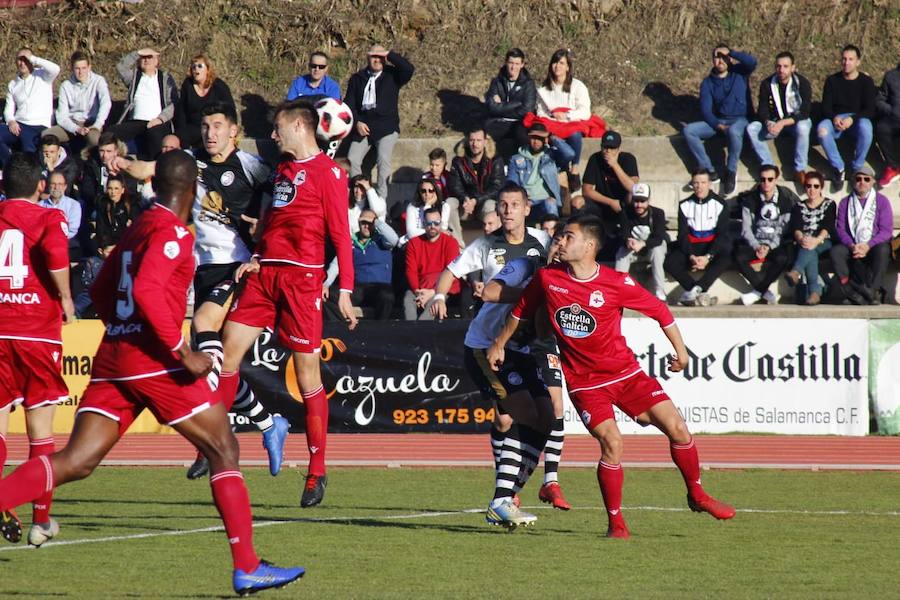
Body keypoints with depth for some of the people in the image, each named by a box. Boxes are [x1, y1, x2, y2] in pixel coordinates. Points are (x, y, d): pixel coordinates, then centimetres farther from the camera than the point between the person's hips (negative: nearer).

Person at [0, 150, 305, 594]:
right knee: (223, 450, 4)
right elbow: (146, 291, -23)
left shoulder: (138, 229, 18)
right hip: (154, 361, -8)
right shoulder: (172, 232, -9)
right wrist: (182, 352, -20)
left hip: (112, 358, 8)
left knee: (75, 462, 0)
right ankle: (247, 568, 2)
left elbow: (101, 292, 26)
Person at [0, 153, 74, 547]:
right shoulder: (48, 218, -1)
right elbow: (55, 252, -22)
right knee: (41, 431, 8)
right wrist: (65, 298, -8)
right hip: (37, 331, -2)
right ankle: (41, 520, 10)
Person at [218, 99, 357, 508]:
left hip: (301, 278, -7)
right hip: (265, 274, 7)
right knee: (229, 348, -1)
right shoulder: (282, 168, 19)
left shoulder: (327, 171, -5)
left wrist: (345, 290, -12)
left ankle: (317, 472, 0)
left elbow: (340, 233, -8)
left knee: (306, 371, -5)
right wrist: (255, 259, 10)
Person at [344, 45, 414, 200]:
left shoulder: (392, 75, 7)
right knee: (352, 160, -13)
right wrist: (357, 122, -5)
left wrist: (390, 55, -9)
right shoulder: (357, 78, 14)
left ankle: (381, 197, -23)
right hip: (362, 127, 3)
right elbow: (349, 103, 11)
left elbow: (409, 69, -13)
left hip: (386, 127, -3)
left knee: (383, 159, -24)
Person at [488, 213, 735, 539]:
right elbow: (521, 311, 12)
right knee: (611, 442, -20)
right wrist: (499, 344, 21)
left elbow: (658, 309, 1)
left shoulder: (617, 283, -12)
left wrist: (680, 350, 8)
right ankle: (616, 523, -6)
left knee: (677, 428, -5)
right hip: (584, 382, -1)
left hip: (625, 371, 1)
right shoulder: (547, 278, -7)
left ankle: (696, 494, 19)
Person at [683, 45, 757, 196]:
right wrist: (719, 126, -16)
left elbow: (752, 62, -18)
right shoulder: (708, 83, 8)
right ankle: (708, 171, -18)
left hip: (740, 120, -4)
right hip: (717, 121, 4)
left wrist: (730, 53, -12)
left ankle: (731, 172, -21)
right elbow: (706, 109, 0)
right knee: (689, 130, -18)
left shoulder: (739, 73, 4)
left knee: (734, 131, -40)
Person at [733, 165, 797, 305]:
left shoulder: (787, 200, -2)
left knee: (783, 258, -35)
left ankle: (758, 292, -22)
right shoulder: (749, 200, 2)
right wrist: (756, 247, -18)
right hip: (754, 242, 1)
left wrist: (770, 247, -16)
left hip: (777, 244, -1)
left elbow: (787, 230, -4)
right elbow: (746, 229, -1)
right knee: (739, 256, -30)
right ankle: (765, 292, -21)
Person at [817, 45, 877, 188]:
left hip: (858, 119, -2)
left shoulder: (866, 82, 2)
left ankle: (857, 168, -22)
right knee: (822, 129, -33)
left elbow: (870, 110, -5)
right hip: (836, 120, 2)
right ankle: (838, 168, -24)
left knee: (865, 128, -38)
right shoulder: (832, 80, 7)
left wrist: (852, 119, -23)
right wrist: (834, 118, -21)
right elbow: (826, 106, 2)